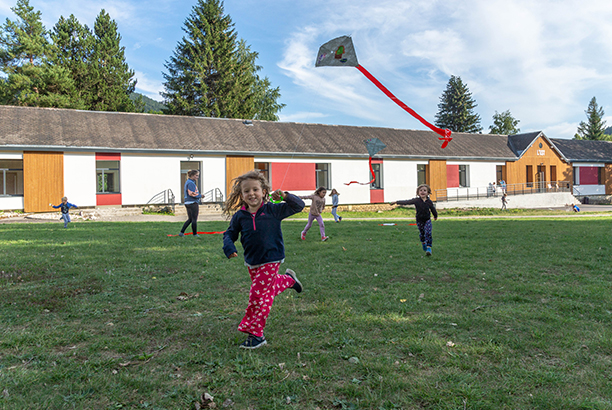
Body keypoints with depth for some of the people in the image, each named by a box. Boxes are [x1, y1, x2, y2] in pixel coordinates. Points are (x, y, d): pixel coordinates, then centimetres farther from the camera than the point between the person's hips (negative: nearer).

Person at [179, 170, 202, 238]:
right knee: (194, 219, 0)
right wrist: (200, 196, -7)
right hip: (193, 203, -10)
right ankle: (195, 234, 9)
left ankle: (181, 232, 11)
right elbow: (192, 194, -21)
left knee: (190, 219, 15)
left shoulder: (187, 182, 17)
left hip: (187, 203, 10)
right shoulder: (191, 183, -15)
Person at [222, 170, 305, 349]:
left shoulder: (273, 210, -10)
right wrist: (228, 246, -12)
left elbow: (298, 206, -6)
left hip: (270, 260, -5)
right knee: (269, 288, 21)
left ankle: (256, 335, 6)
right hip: (252, 262, 5)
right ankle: (289, 279, 51)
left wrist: (285, 196, -25)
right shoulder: (239, 216, -1)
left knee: (258, 296, -6)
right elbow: (230, 234, 10)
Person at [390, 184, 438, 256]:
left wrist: (435, 216, 27)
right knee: (422, 233, 11)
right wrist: (397, 202, -16)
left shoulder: (429, 202, -5)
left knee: (428, 233, -15)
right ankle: (423, 243, 41)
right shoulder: (416, 200, -9)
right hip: (419, 221, 0)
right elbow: (406, 202, -11)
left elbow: (433, 209, 12)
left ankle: (428, 247, -11)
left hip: (427, 220, 0)